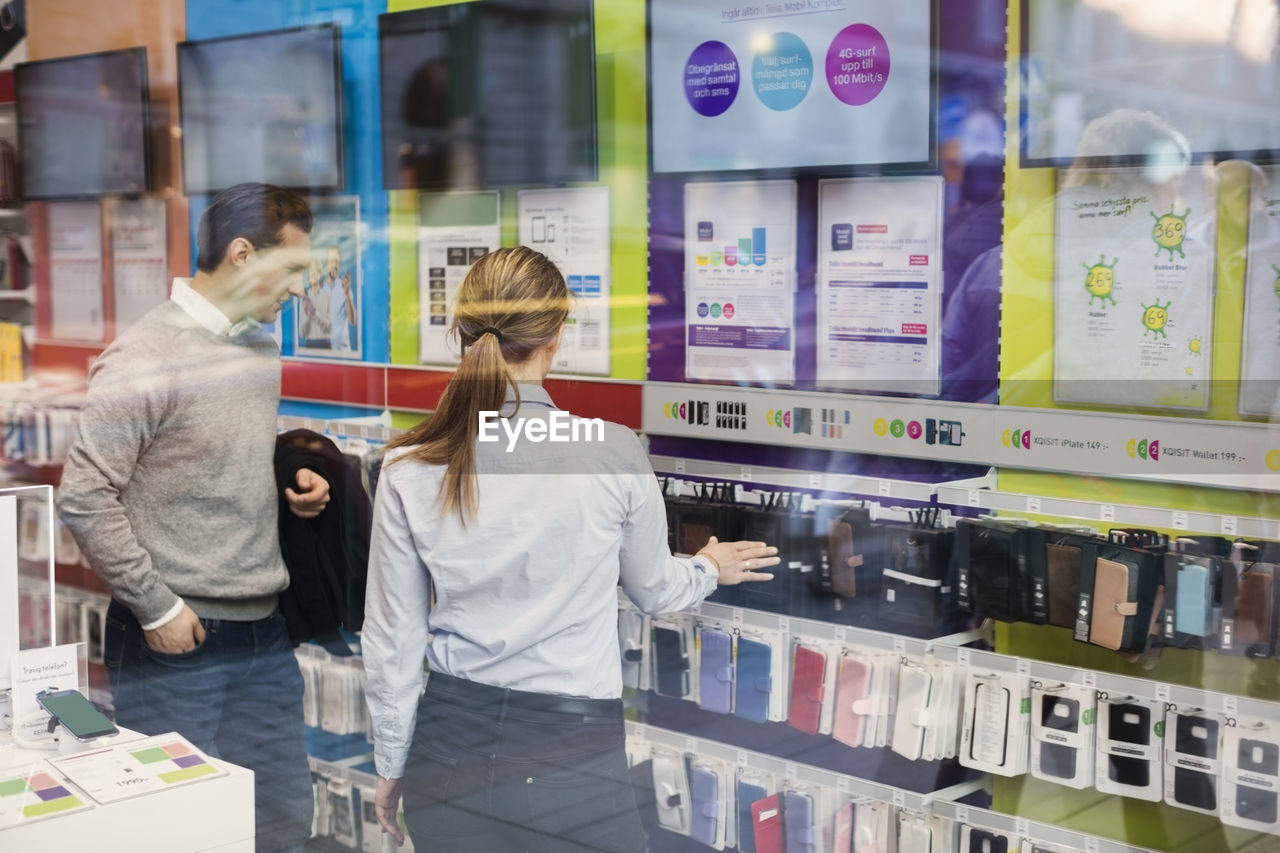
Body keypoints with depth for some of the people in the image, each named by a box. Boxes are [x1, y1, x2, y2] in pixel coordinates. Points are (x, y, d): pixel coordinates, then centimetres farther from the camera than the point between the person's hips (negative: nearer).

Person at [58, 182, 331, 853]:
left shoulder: (263, 351, 11)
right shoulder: (145, 358, -14)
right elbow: (84, 498, -16)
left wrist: (293, 482, 6)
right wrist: (156, 608, -15)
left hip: (265, 632, 7)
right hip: (175, 642, -7)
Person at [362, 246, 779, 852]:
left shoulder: (408, 471, -8)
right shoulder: (613, 451, -13)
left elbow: (390, 642, 1)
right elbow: (653, 590, 6)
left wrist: (391, 765, 16)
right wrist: (710, 569, 29)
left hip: (450, 749, 3)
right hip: (571, 754, -2)